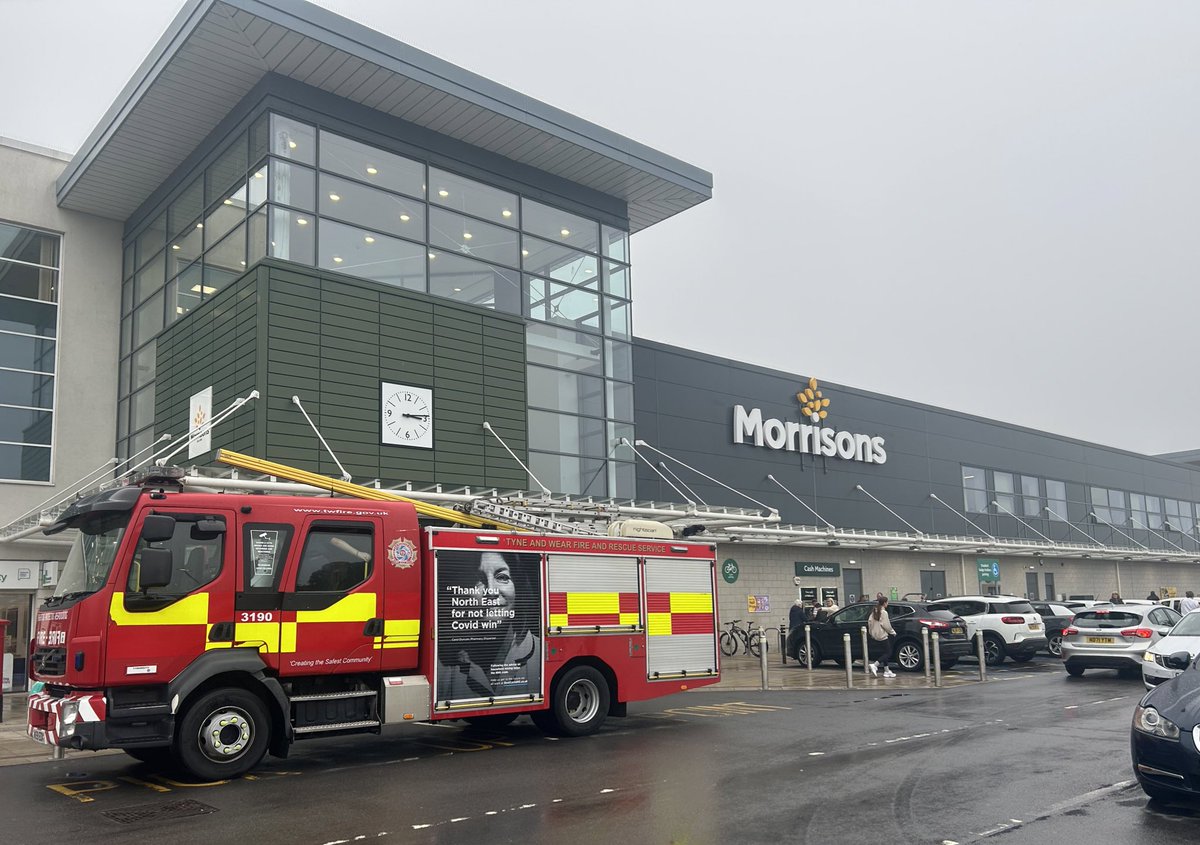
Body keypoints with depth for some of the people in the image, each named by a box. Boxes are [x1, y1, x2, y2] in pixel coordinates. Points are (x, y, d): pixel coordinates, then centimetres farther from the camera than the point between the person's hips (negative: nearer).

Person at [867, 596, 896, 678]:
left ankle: (887, 671, 15)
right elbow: (886, 625, -14)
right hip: (882, 635, -8)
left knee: (884, 653, 15)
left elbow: (869, 621, 9)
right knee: (888, 653, -2)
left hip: (875, 636, 8)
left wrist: (871, 632, 19)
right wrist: (893, 632, 1)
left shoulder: (874, 611, 9)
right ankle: (874, 665, -15)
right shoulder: (884, 612, -14)